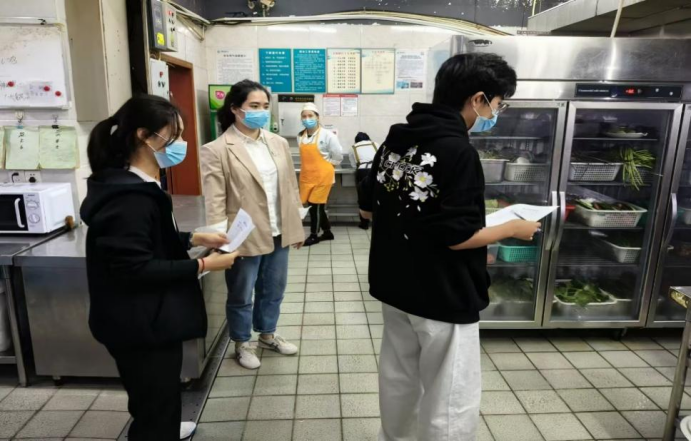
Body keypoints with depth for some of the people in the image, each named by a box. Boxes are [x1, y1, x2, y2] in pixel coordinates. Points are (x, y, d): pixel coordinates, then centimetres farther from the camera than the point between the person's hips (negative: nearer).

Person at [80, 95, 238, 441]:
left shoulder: (136, 186, 7)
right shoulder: (129, 198, -26)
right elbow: (135, 269, -26)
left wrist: (193, 239, 2)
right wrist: (202, 266, -23)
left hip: (149, 318, 10)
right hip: (140, 325, -10)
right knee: (155, 402, 9)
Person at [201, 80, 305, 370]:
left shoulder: (279, 144, 5)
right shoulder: (217, 150, -12)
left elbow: (291, 188, 9)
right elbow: (215, 202, -13)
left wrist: (297, 226, 10)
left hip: (278, 234, 5)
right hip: (244, 238, -5)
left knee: (273, 290, 20)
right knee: (241, 296, 14)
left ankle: (268, 336, 42)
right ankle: (242, 344, 36)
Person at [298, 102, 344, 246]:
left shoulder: (327, 135, -12)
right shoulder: (301, 136, 5)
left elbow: (338, 156, -6)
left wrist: (325, 166, 1)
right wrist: (311, 167, 12)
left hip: (322, 176, -6)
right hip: (306, 176, 6)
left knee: (315, 205, -2)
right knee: (318, 206, 11)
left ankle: (314, 235, 12)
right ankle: (327, 232, 27)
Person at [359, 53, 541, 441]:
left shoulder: (395, 140, 3)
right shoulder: (458, 151, -21)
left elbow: (368, 208, 9)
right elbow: (458, 237, -21)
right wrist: (514, 228, -6)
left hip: (394, 284, 8)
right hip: (443, 296, -8)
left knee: (399, 379, 25)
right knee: (453, 400, 10)